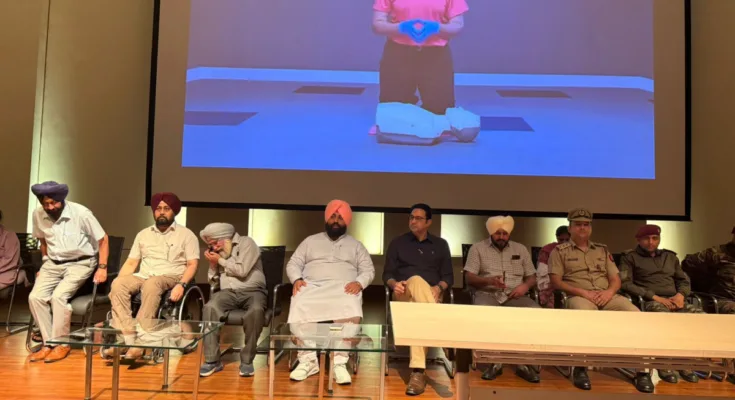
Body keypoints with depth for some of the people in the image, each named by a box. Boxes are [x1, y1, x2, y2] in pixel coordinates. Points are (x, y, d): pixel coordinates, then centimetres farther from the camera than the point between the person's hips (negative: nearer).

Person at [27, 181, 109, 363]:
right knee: (35, 297, -16)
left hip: (80, 263, -5)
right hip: (53, 263, 5)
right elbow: (43, 240, 17)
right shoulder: (37, 215, -4)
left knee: (59, 296, -26)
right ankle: (48, 343, -2)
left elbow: (103, 239, -10)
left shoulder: (81, 213, -18)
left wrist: (102, 267, -15)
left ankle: (62, 344, -9)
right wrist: (45, 262, 13)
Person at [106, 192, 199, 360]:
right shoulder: (143, 234, 18)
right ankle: (127, 338, -30)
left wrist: (181, 284, -20)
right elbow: (131, 263, 15)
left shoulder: (186, 235, 4)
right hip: (143, 276, 4)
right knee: (118, 284, -26)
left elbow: (192, 265, -3)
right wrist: (119, 283, -2)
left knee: (152, 284, -37)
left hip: (170, 278, -4)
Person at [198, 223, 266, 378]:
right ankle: (212, 360, -20)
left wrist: (220, 261, -3)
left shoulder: (246, 243, -1)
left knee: (256, 310, -38)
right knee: (210, 308, -29)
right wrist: (213, 264, 4)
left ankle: (247, 360, -23)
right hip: (228, 292, 5)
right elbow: (214, 281, 21)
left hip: (252, 291, -4)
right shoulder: (217, 251, 18)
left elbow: (242, 271, -13)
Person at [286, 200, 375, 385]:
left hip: (343, 288, 0)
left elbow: (369, 270, 13)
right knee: (299, 307, -35)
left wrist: (359, 282, -9)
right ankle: (308, 359, -22)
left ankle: (340, 362, -27)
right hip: (312, 286, 1)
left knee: (351, 310, -37)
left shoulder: (356, 245, 22)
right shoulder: (310, 241, 23)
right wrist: (297, 279, -6)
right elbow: (293, 264, 17)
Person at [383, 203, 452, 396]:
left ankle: (417, 370, -43)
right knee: (417, 281, -39)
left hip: (431, 295, 1)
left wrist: (439, 288, -11)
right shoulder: (397, 243, 15)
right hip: (404, 294, 0)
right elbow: (387, 274, 10)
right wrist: (394, 284, -13)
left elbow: (448, 276, 11)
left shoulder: (440, 244, 16)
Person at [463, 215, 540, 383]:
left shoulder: (521, 249, 17)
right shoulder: (477, 248, 7)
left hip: (514, 296, 3)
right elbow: (469, 278, -1)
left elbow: (532, 277, 16)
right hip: (487, 294, -2)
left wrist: (525, 286, -8)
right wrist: (488, 280, -21)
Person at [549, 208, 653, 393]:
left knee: (635, 314, -26)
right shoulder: (559, 251, 10)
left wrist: (609, 291, -7)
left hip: (607, 296, 4)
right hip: (578, 296, -4)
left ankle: (642, 369, -15)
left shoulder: (603, 250, 24)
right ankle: (579, 367, -22)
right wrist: (583, 292, -13)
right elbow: (555, 282, 0)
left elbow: (616, 279, 17)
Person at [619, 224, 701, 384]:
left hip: (674, 300, 5)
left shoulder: (670, 256, 24)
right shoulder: (630, 257, 6)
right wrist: (654, 297, -14)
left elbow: (684, 280, 22)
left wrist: (681, 295, -2)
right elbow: (625, 284, -6)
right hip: (649, 301, -5)